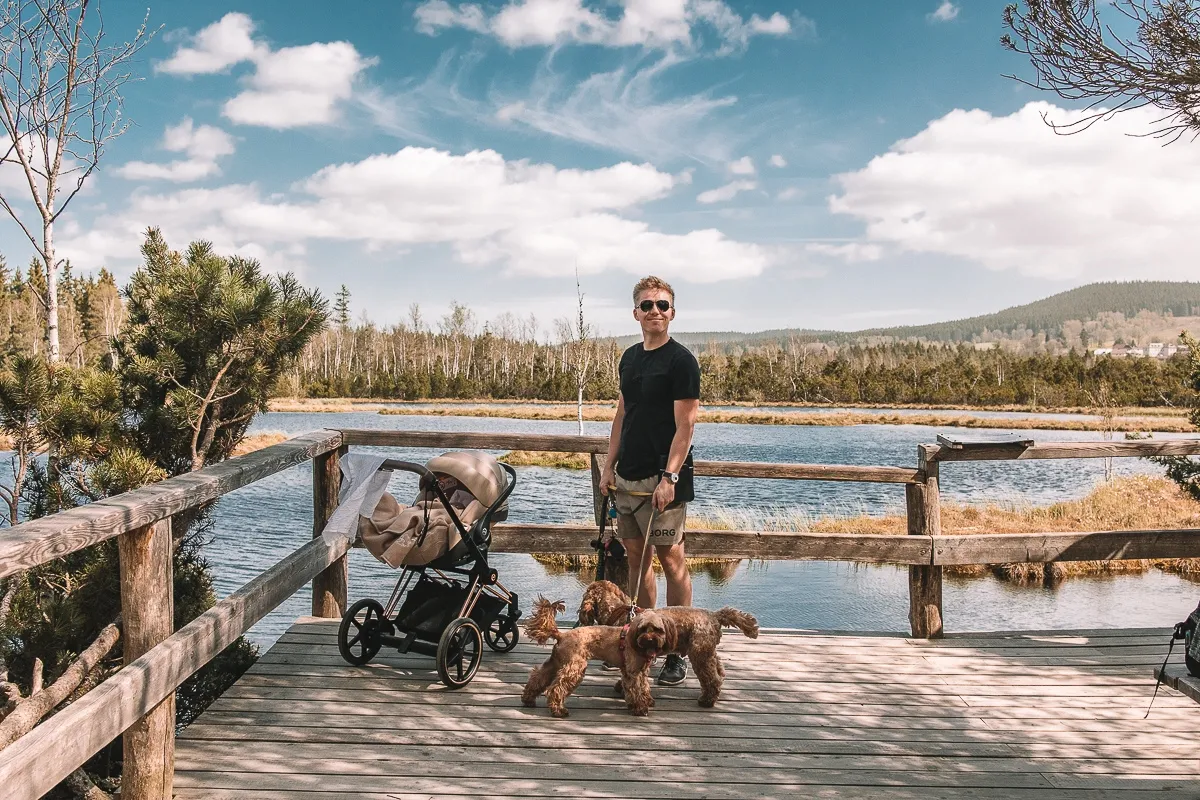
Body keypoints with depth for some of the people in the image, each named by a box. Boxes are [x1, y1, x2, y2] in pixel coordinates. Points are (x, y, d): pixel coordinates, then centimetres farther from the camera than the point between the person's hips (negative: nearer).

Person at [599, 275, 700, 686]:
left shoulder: (680, 360, -8)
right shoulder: (630, 357, 14)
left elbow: (685, 425, -13)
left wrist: (669, 477, -20)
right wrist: (610, 464, 12)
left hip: (660, 479, -7)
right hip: (627, 476, 7)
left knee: (671, 559, -3)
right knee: (635, 556, 12)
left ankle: (678, 652, 5)